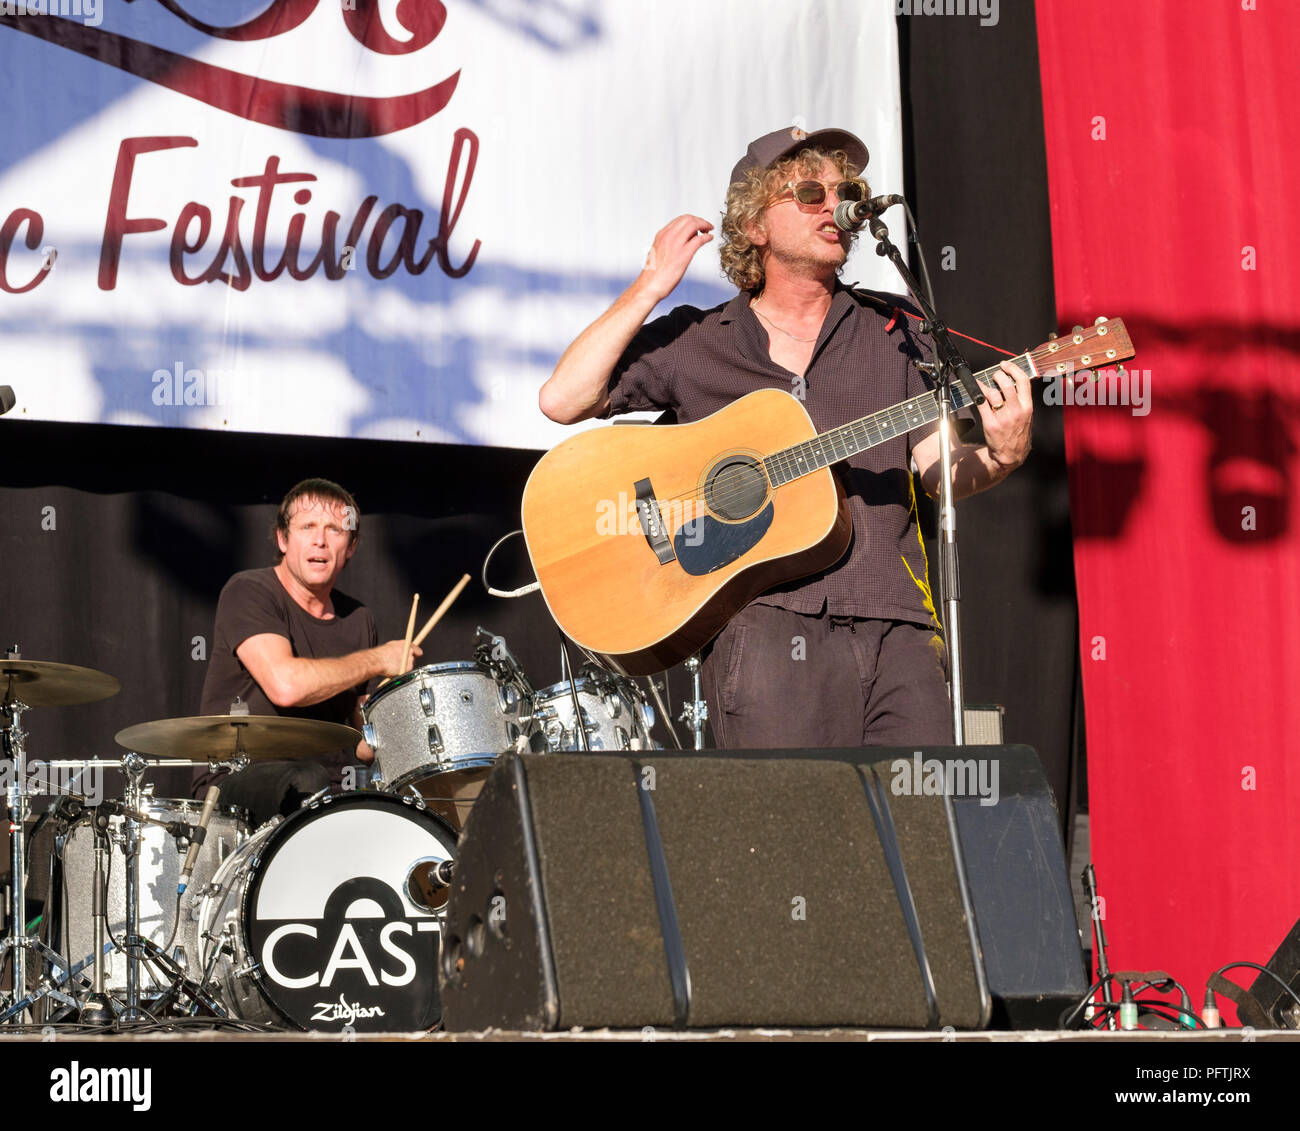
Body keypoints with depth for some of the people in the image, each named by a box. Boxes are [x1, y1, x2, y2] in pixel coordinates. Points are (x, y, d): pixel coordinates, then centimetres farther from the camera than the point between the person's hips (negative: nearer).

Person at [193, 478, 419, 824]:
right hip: (235, 779, -6)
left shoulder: (358, 621, 16)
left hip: (332, 784, 6)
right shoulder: (249, 593, -5)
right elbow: (285, 685, -24)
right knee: (307, 781, -38)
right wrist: (376, 660, -11)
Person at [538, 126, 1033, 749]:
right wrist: (652, 285, -1)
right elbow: (563, 400, 0)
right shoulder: (694, 342, 11)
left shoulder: (892, 328, 17)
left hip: (893, 625, 2)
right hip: (765, 622, -2)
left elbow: (937, 467, 12)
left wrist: (998, 456, -10)